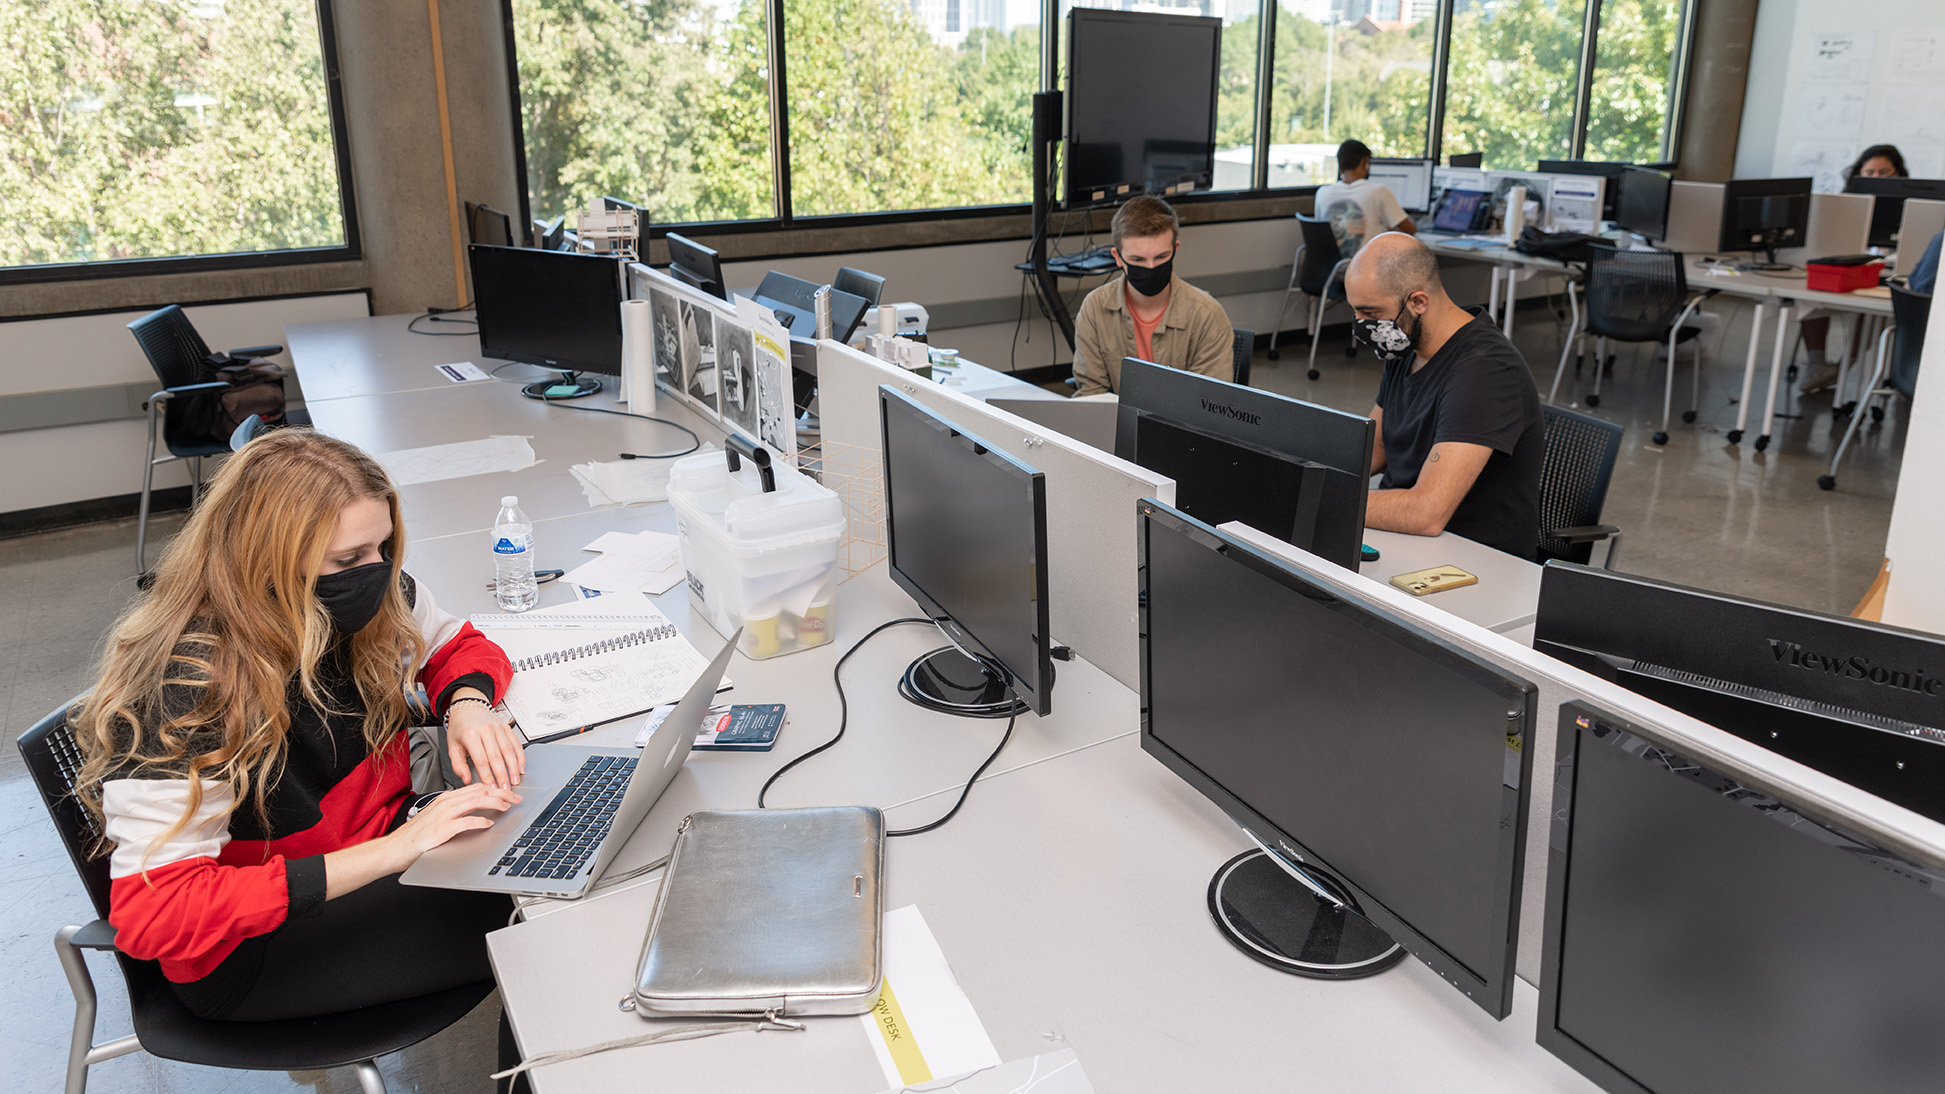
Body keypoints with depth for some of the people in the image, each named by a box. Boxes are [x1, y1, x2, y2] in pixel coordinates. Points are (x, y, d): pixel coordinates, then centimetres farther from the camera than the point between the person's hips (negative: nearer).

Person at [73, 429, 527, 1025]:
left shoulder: (379, 603, -10)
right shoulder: (179, 695, -29)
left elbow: (458, 645, 11)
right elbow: (150, 918, -31)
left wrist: (467, 704, -14)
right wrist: (386, 853, -36)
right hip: (251, 949, -7)